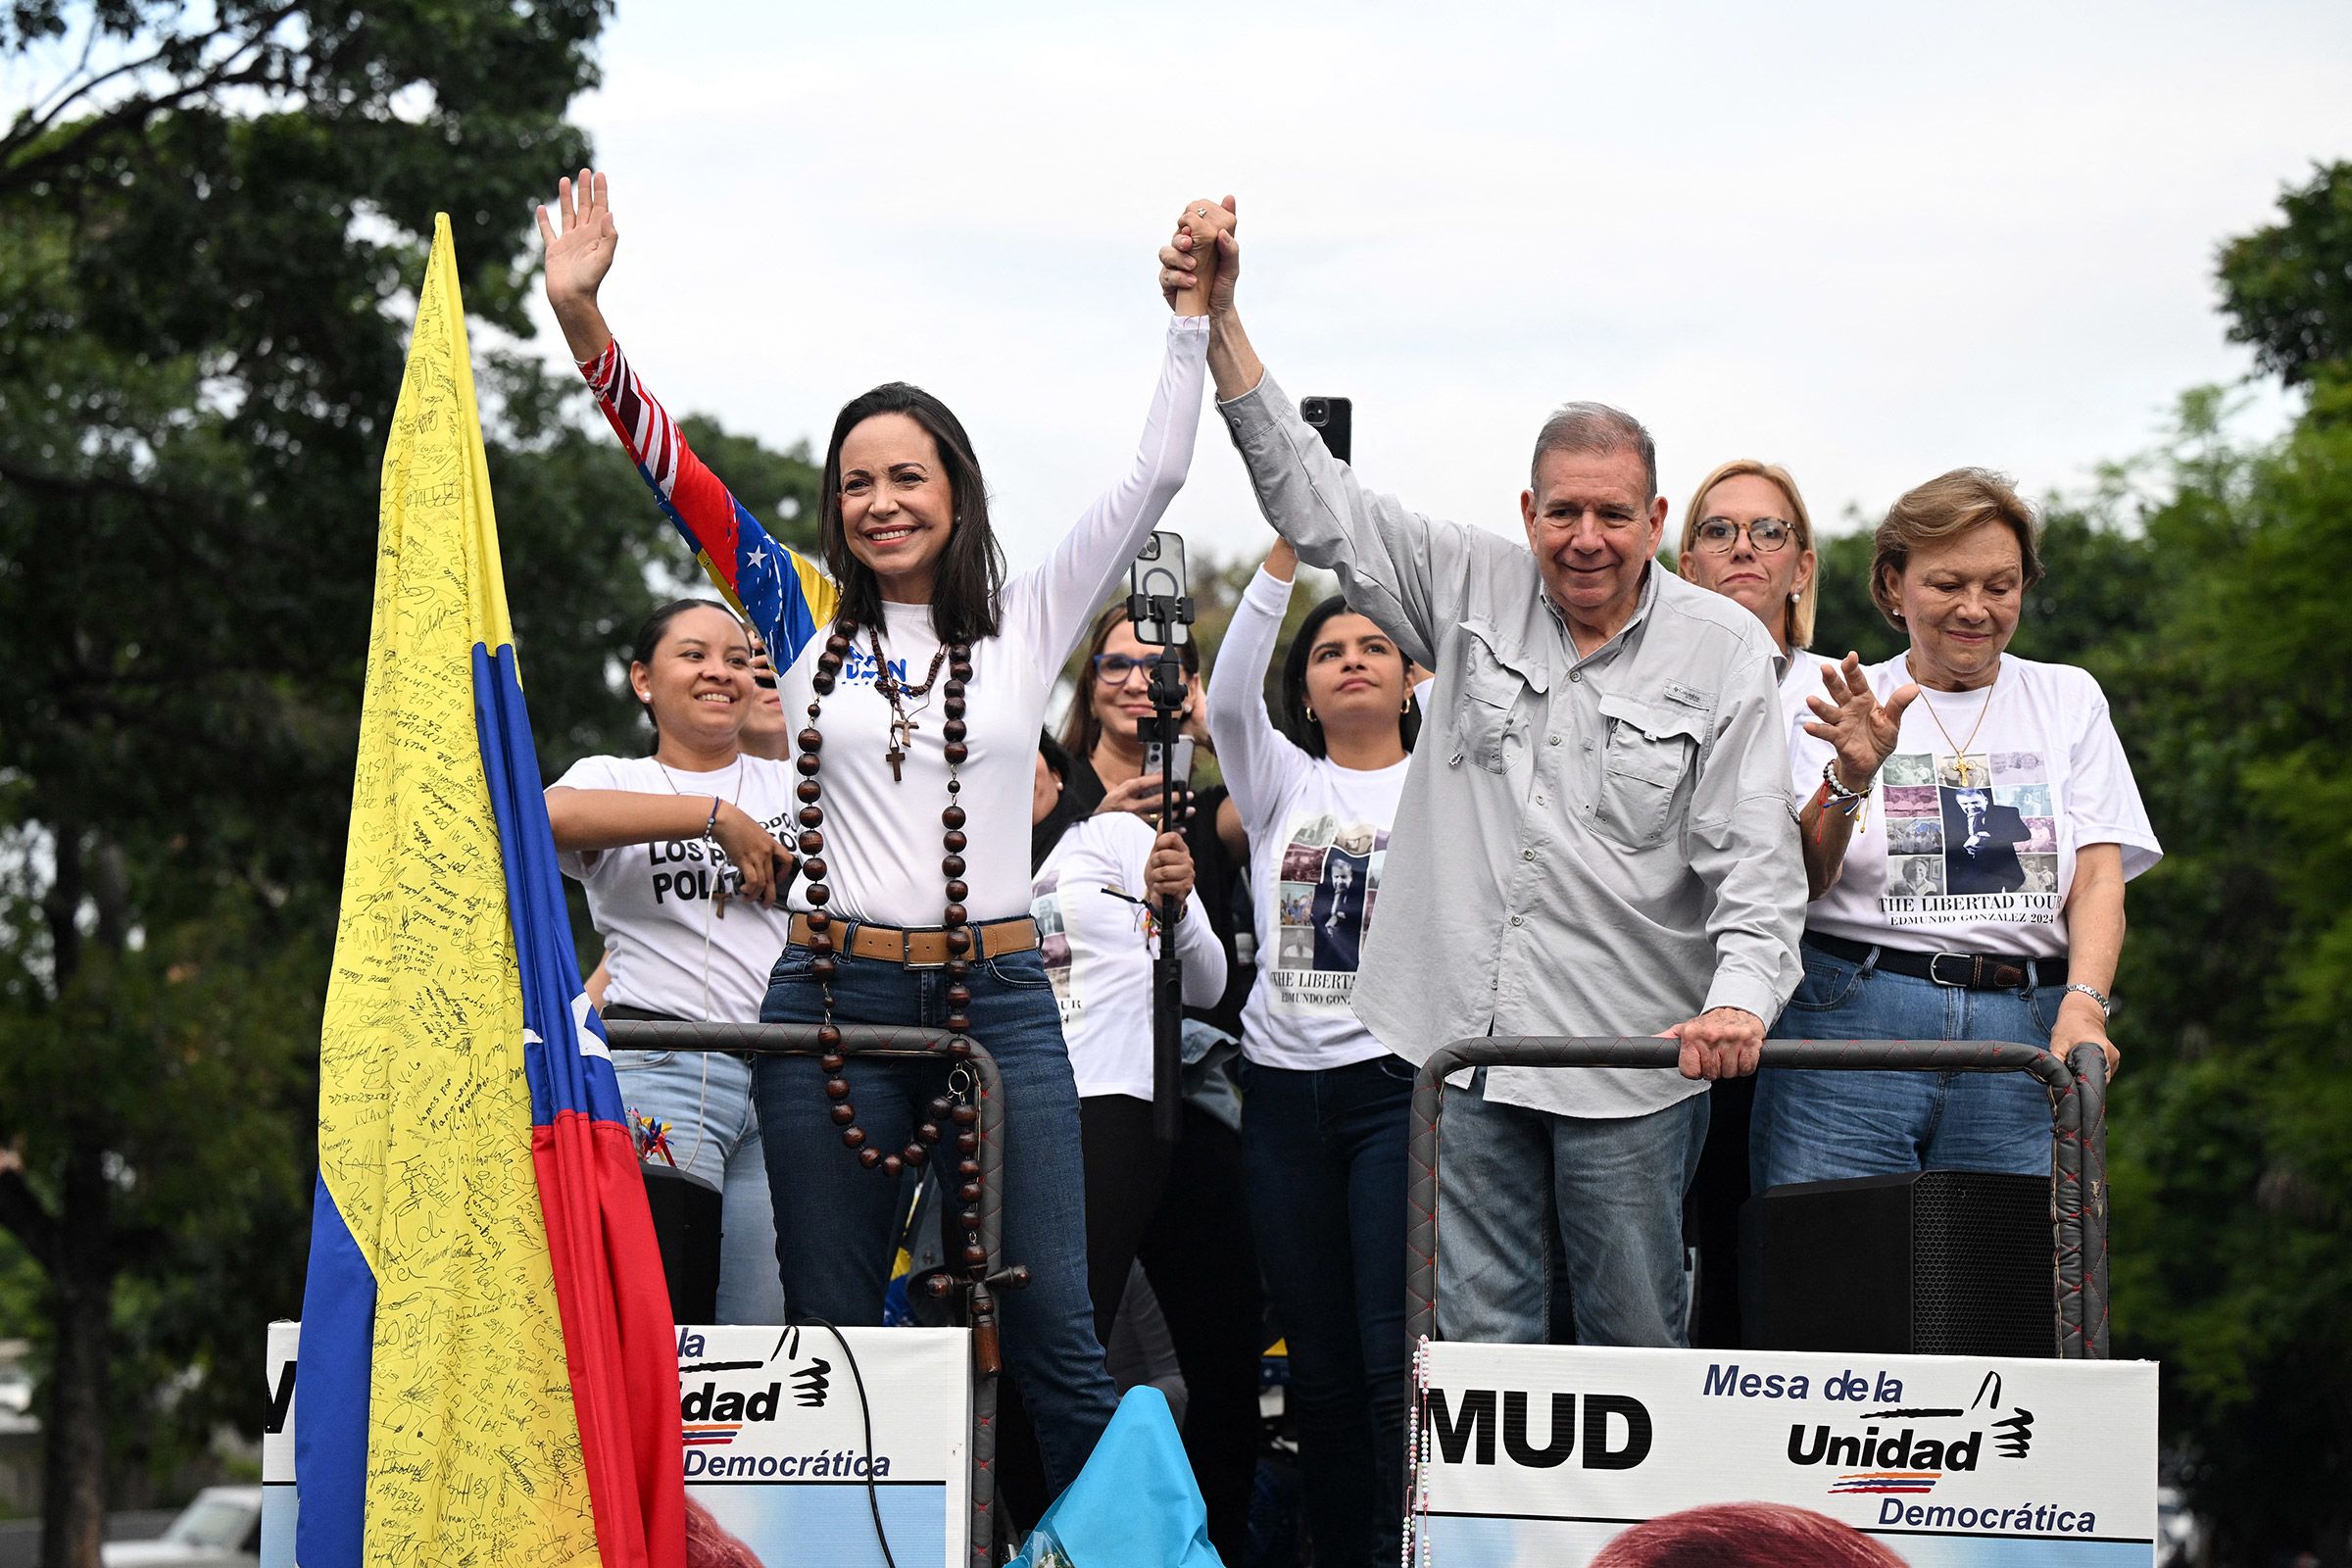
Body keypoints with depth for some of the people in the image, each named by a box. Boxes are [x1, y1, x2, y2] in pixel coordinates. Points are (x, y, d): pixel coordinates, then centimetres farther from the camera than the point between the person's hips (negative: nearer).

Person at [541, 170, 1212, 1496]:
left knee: (1055, 1335, -4)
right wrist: (581, 315, -4)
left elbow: (1154, 480, 4)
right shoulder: (809, 628, 9)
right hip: (833, 998, 1)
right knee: (834, 1338, 4)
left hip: (998, 998, -1)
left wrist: (1193, 317, -3)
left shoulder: (1025, 625, 8)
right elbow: (672, 467, 4)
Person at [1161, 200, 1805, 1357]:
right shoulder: (1473, 590, 7)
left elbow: (1755, 859, -5)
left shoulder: (1724, 651, -1)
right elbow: (1313, 499, 7)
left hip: (1632, 1056, -2)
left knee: (1637, 1335, 3)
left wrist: (1740, 1000, -23)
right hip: (1463, 1041, 2)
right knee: (1476, 1327, 4)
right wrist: (1218, 319, -1)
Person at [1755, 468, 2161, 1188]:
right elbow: (1800, 882, -2)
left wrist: (2083, 1006, -11)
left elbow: (2099, 876, 6)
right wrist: (1850, 779, -21)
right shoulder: (1848, 708, 11)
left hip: (2024, 1038, 1)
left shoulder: (2069, 698, 16)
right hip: (1852, 1027, -1)